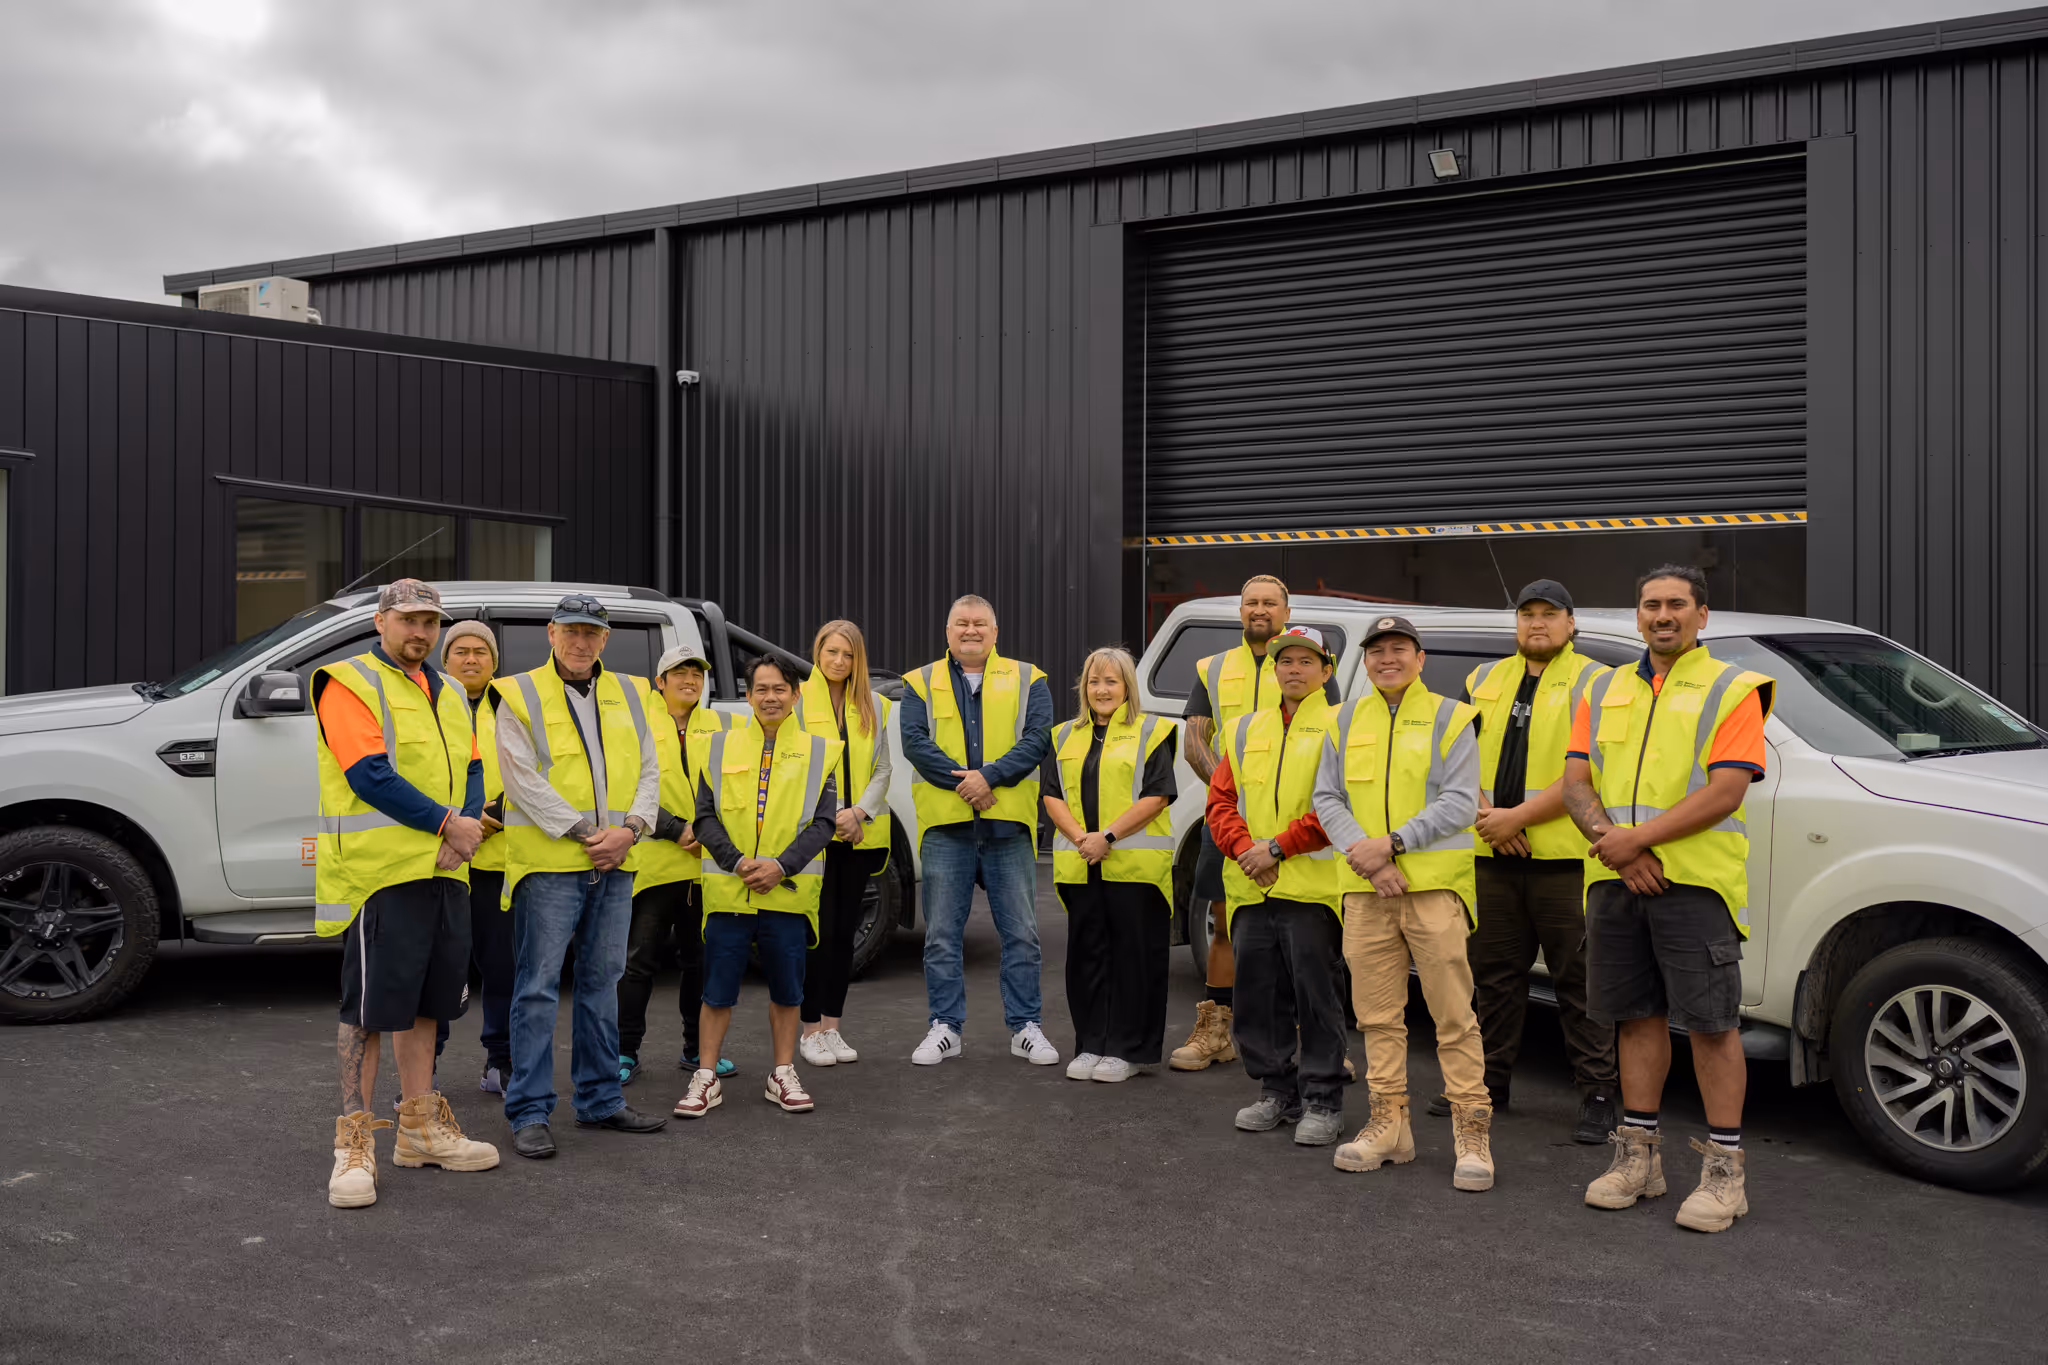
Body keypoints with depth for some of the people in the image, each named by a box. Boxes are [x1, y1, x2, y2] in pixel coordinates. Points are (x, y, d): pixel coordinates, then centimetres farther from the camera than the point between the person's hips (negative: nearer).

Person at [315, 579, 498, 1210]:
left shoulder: (445, 694, 20)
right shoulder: (350, 684, -5)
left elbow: (471, 770, 14)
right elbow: (370, 774, -16)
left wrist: (466, 831, -6)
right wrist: (447, 823, -15)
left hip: (444, 869, 8)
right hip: (379, 871, -8)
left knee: (426, 998, 13)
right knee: (370, 1004, -5)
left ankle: (420, 1126, 23)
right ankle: (355, 1142, 2)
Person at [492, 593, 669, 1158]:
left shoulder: (627, 694, 13)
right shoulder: (520, 696, -3)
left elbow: (648, 769, 11)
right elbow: (523, 779, -11)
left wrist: (629, 829, -6)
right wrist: (586, 832, -15)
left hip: (614, 863, 5)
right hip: (548, 862, -5)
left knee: (602, 983, 13)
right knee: (538, 986, -4)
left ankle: (600, 1099, 22)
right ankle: (529, 1112, 2)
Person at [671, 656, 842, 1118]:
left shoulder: (817, 752, 5)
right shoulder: (720, 748, 6)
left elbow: (824, 823, 0)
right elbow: (705, 817, 2)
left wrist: (781, 865, -13)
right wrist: (738, 862, -12)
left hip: (788, 891, 0)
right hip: (727, 890, 0)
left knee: (786, 990, 8)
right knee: (718, 990, 4)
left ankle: (783, 1075, 23)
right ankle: (706, 1079, 15)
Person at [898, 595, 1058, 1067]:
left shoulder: (1027, 680, 9)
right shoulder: (922, 684, 10)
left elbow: (1037, 739, -3)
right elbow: (915, 743, -3)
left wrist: (990, 776, -16)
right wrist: (963, 782, -15)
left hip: (1009, 823, 0)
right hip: (945, 825, 0)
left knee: (1021, 932, 3)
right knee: (941, 934, 4)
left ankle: (1025, 1027, 14)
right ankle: (945, 1027, 15)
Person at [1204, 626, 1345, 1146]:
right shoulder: (1246, 731, 16)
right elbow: (1221, 800, 12)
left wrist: (1278, 847, -14)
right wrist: (1245, 848, -5)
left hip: (1313, 886, -5)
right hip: (1250, 887, 5)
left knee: (1317, 994, -2)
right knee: (1258, 992, 9)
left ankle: (1322, 1101, 8)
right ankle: (1276, 1092, 22)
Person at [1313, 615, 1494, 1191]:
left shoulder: (1449, 718, 3)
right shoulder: (1346, 722, 14)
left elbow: (1459, 803, -6)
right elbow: (1326, 799, 9)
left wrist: (1391, 844, -14)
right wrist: (1367, 854, -7)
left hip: (1434, 884, -4)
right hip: (1365, 889, 4)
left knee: (1454, 1014, -5)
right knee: (1379, 1014, 8)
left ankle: (1471, 1132, 2)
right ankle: (1389, 1125, 17)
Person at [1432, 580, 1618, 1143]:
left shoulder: (1592, 682, -1)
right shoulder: (1485, 680, 16)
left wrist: (1516, 818, -14)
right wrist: (1486, 815, -5)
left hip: (1565, 858, -5)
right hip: (1493, 858, 5)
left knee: (1578, 980, -1)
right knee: (1494, 973, 13)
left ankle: (1597, 1093, 7)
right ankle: (1490, 1081, 24)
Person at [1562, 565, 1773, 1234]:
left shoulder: (1731, 690, 0)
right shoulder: (1604, 692, 16)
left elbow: (1726, 792, -11)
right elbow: (1576, 782, 9)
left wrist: (1638, 838, -17)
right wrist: (1613, 845, -9)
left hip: (1696, 880, -5)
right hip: (1615, 879, 5)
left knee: (1712, 1022, -4)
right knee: (1637, 1014, 11)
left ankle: (1724, 1167, 5)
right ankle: (1639, 1155, 20)